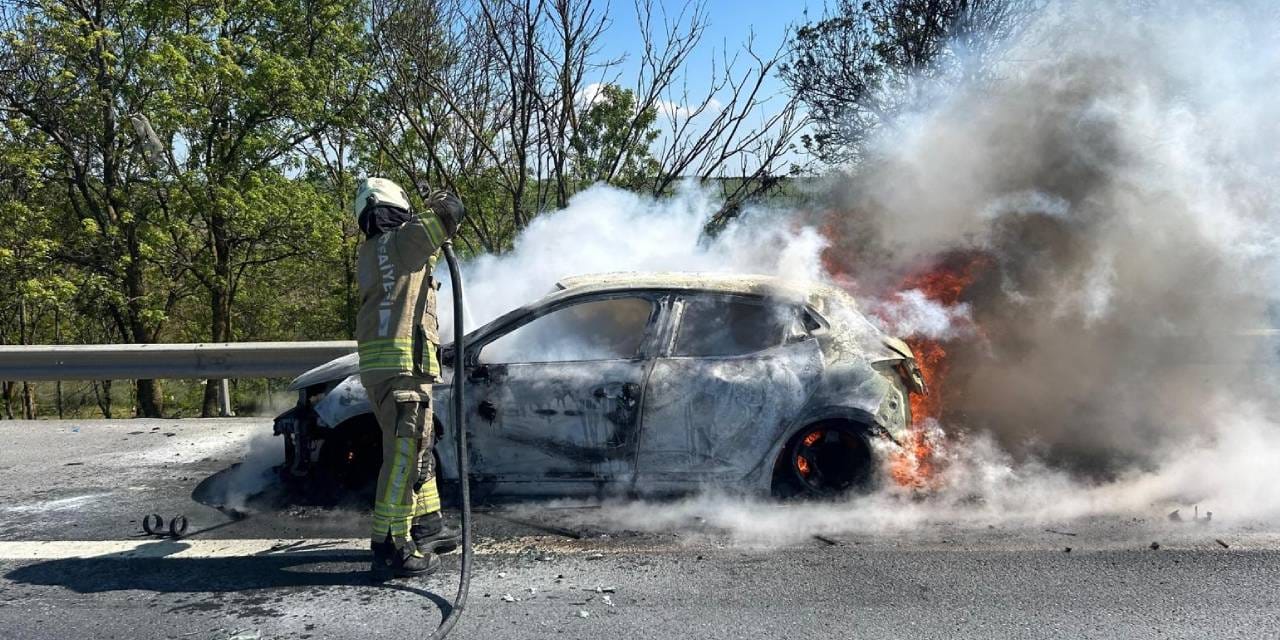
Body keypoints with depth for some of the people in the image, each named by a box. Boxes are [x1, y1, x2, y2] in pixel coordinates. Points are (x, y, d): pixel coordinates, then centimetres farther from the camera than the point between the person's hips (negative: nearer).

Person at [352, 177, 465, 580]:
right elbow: (451, 210, -10)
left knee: (418, 447, 19)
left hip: (376, 363, 9)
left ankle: (427, 525, 31)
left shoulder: (368, 253, 18)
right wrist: (441, 203, 11)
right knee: (404, 453, -9)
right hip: (404, 362, -9)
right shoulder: (405, 240, -6)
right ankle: (391, 548, -8)